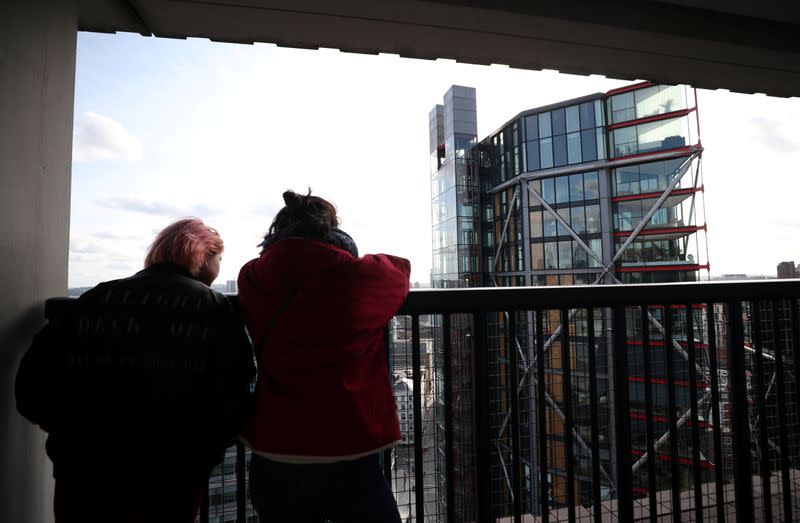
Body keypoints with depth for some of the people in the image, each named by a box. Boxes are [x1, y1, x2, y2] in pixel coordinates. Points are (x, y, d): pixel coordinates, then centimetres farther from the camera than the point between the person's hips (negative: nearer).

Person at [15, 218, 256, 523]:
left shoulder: (95, 299, 2)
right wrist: (205, 448, 4)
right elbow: (233, 401, -15)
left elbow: (32, 382, 1)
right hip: (171, 480, -2)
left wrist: (77, 433, 15)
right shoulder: (214, 308, -8)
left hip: (83, 474, 3)